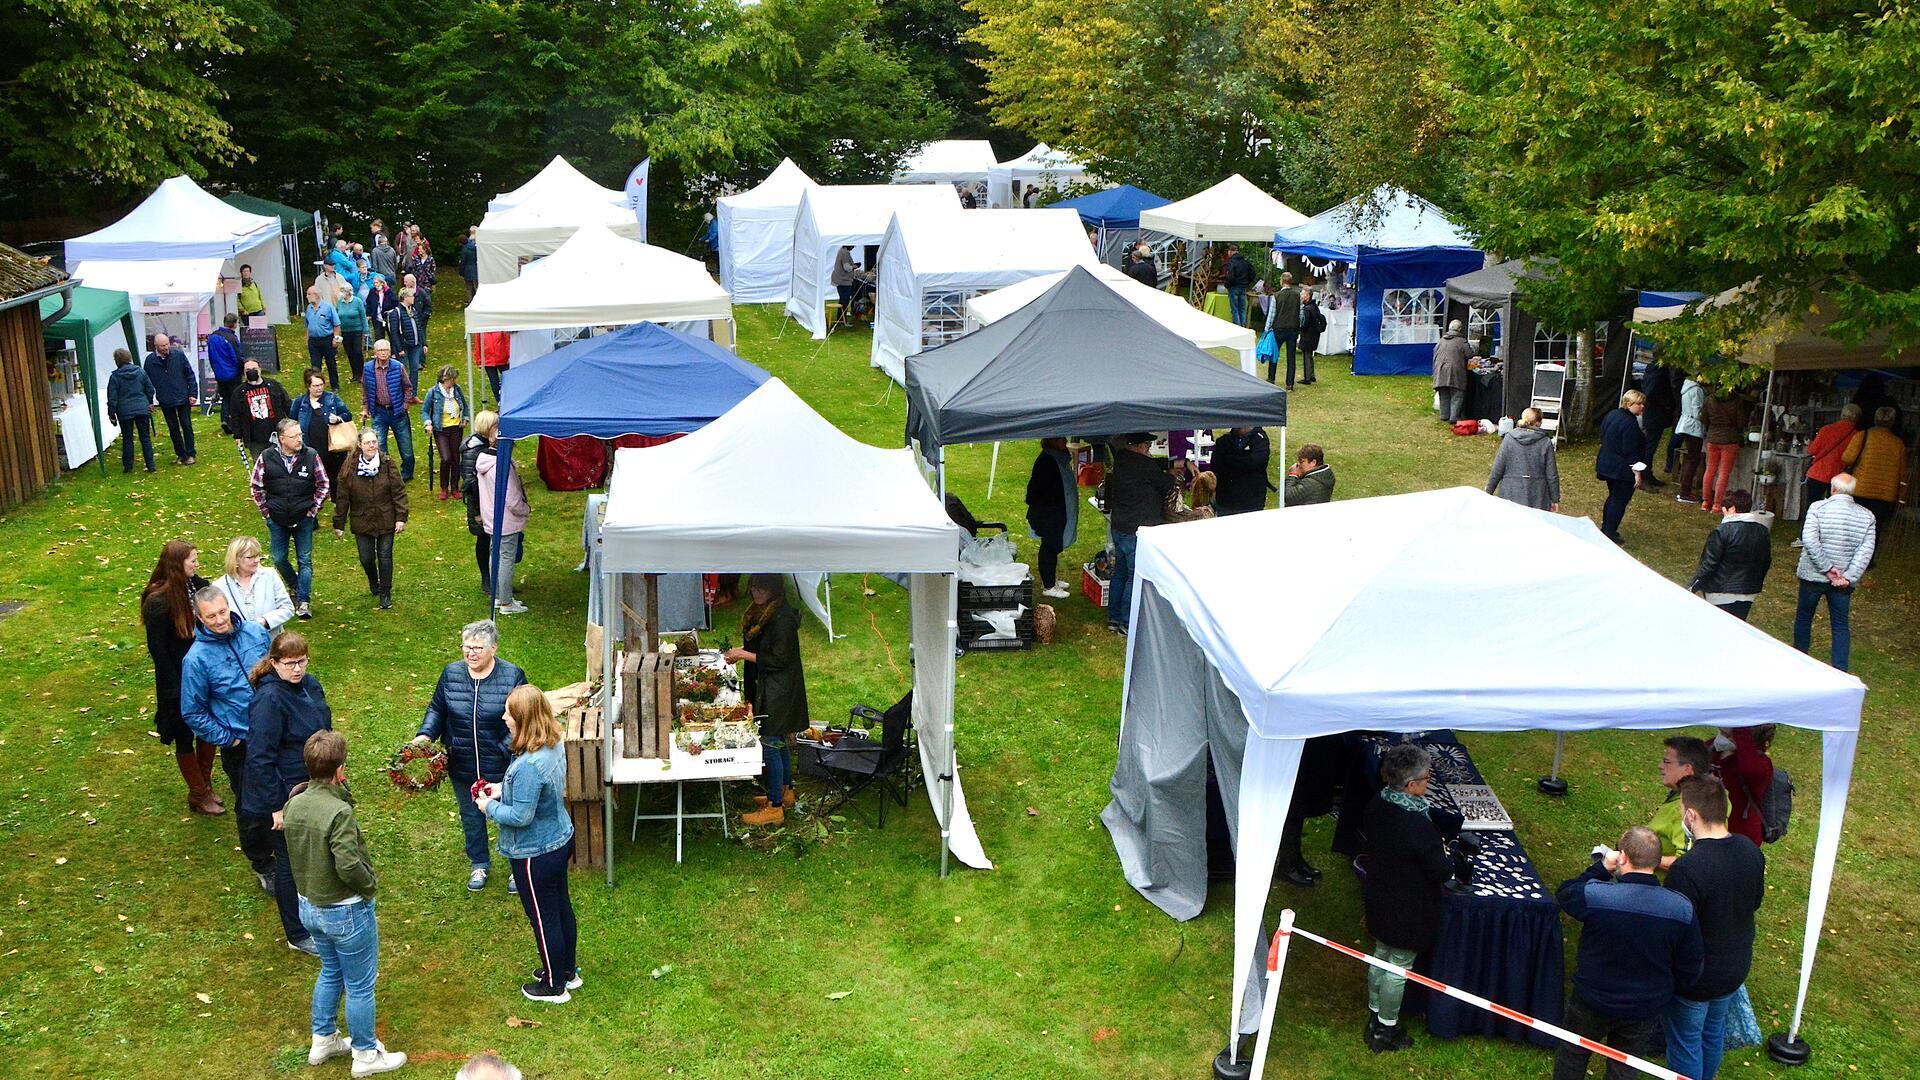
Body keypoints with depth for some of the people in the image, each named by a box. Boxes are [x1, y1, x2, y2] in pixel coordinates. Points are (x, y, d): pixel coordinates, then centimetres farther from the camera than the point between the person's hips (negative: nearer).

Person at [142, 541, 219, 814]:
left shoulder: (197, 585, -6)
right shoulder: (158, 601, -22)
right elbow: (157, 649, -16)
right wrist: (175, 687, -14)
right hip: (179, 679, -6)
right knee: (185, 737, 12)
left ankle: (206, 785, 36)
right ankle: (198, 795, 27)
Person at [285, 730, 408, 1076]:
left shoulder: (293, 805, -8)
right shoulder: (339, 812, -30)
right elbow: (349, 865, -30)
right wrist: (370, 883, -13)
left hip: (309, 906, 7)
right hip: (345, 912, -7)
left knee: (330, 972, 29)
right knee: (360, 986, 12)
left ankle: (323, 1041, 43)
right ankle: (365, 1055, 27)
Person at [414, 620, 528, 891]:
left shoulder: (512, 676, -15)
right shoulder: (451, 674, -4)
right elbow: (436, 709, 8)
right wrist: (425, 735, -9)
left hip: (501, 767, -3)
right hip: (463, 767, 3)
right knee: (471, 817, 21)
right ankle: (479, 864, 44)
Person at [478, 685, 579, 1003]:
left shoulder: (529, 765, -34)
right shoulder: (555, 745, -5)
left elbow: (521, 816, -27)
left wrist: (491, 807, -10)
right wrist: (504, 789, 6)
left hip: (535, 854, -9)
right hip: (560, 840, 9)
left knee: (543, 919, 10)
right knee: (561, 907, 24)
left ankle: (554, 987, 29)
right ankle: (567, 971, 43)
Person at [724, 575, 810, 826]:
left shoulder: (782, 618, -23)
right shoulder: (762, 613, 8)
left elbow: (779, 659, -22)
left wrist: (744, 655, -18)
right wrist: (741, 652, 3)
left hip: (778, 690, -10)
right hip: (767, 687, 10)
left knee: (770, 745, -5)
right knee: (778, 741, 21)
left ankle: (775, 807, 2)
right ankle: (785, 791, 36)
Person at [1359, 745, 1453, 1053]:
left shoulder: (1376, 805, -10)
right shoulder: (1419, 825, -33)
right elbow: (1441, 872, -23)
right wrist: (1445, 852, -2)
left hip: (1378, 898, 7)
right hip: (1408, 910, -7)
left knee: (1381, 954, 24)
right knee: (1399, 966, 11)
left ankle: (1374, 1016, 42)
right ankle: (1385, 1030, 27)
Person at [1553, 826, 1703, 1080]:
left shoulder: (1595, 895, -28)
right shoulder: (1682, 908, -20)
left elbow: (1565, 894, -3)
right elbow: (1691, 969, -7)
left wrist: (1601, 868, -1)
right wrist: (1665, 990, 11)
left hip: (1593, 1002, -2)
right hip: (1646, 1009, 2)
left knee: (1572, 1055, 23)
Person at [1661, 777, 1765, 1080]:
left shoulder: (1686, 870, -36)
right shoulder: (1751, 852, -13)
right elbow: (1755, 902, 6)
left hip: (1693, 979, -7)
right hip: (1736, 969, 7)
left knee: (1685, 1043, 16)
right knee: (1714, 1031, 30)